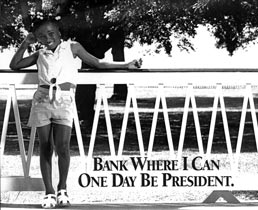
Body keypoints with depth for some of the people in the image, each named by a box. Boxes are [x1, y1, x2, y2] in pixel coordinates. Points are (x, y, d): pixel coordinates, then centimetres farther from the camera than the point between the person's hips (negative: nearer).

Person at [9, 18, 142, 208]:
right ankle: (49, 192, 7)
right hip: (42, 100, 2)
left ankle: (62, 188, 5)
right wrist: (25, 44, 14)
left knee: (62, 147, -13)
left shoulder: (72, 47, 14)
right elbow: (14, 65, 20)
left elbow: (98, 63, 19)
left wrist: (126, 65, 18)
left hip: (64, 101, -2)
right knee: (45, 148, 1)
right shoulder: (40, 55, 18)